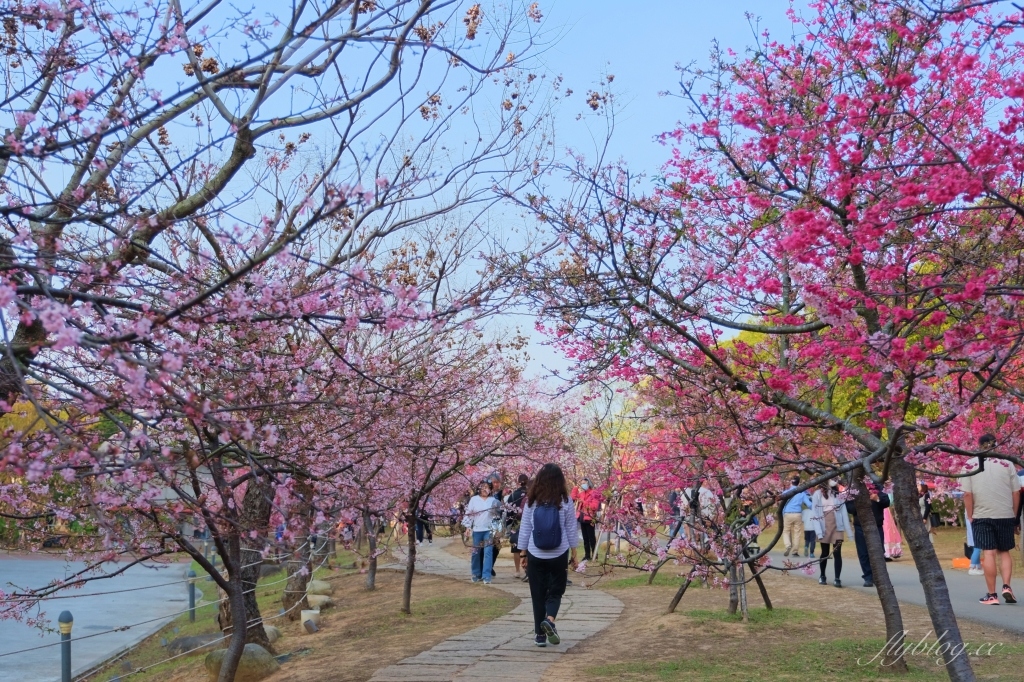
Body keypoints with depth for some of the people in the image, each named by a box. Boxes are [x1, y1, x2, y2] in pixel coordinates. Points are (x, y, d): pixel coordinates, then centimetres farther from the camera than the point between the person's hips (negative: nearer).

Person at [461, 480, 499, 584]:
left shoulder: (493, 500, 5)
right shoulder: (474, 499, 2)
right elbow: (468, 513, 2)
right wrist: (468, 526, -4)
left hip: (489, 530, -1)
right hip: (477, 530, 1)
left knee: (488, 552, -8)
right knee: (476, 553, 10)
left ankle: (486, 576, -9)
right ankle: (476, 574, 23)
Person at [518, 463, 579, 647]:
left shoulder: (532, 502, -3)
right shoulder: (565, 502, -5)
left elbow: (524, 530, 1)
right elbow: (571, 530, 0)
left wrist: (523, 554, 10)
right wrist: (574, 553, 10)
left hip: (535, 555, 1)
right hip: (559, 555, -1)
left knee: (538, 594, 10)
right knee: (555, 591, 12)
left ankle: (540, 635, 11)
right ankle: (550, 619, -15)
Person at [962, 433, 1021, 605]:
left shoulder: (970, 465, -2)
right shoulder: (1006, 463, 1)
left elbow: (967, 494, -5)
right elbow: (1016, 493, 3)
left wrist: (970, 516, 5)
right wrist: (1014, 515, 13)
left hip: (982, 516, -1)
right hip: (1005, 515, 1)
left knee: (988, 553, 1)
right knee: (1004, 552, 14)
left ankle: (992, 595, 2)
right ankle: (1006, 587, 0)